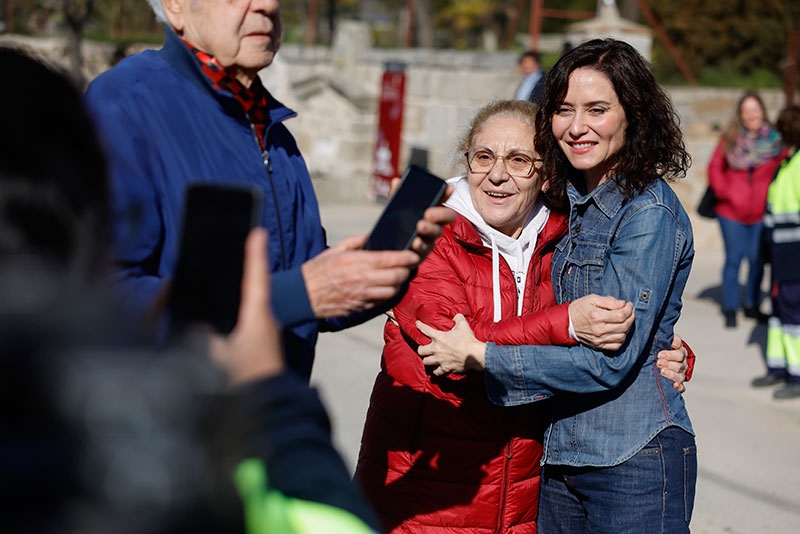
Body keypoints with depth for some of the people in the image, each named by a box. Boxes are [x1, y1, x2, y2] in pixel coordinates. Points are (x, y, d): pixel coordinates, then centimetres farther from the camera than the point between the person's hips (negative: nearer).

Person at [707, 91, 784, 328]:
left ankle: (752, 305, 23)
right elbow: (715, 167, 7)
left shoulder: (774, 140, 0)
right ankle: (730, 308, 10)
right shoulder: (730, 139, 0)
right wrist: (723, 191, -5)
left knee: (757, 260, 6)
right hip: (732, 211, -1)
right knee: (734, 258, 1)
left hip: (761, 212, 1)